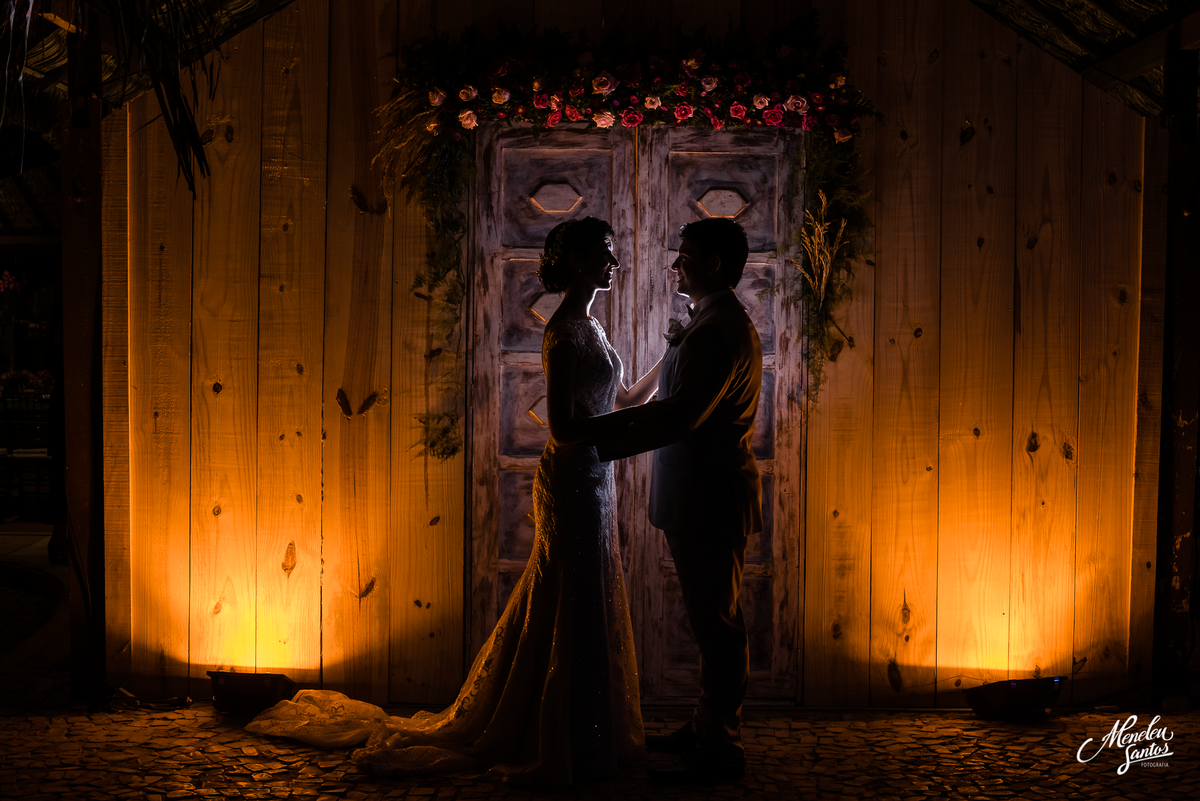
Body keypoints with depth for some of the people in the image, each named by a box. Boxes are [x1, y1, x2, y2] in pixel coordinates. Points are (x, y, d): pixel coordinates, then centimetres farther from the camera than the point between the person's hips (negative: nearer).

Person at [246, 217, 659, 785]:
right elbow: (565, 427, -23)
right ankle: (555, 746, 12)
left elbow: (620, 401, 18)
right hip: (572, 480, -9)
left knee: (585, 608, 16)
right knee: (571, 613, -1)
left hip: (590, 481, 9)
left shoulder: (589, 326, 13)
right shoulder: (564, 329, -17)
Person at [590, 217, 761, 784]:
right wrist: (609, 424, 18)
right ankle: (707, 730, 28)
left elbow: (683, 414, -26)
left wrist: (603, 438, -22)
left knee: (716, 622, -4)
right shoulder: (717, 324, 18)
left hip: (710, 499, -11)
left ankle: (719, 752, 4)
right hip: (701, 498, 11)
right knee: (712, 620, 17)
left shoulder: (720, 331, -18)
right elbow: (681, 403, 22)